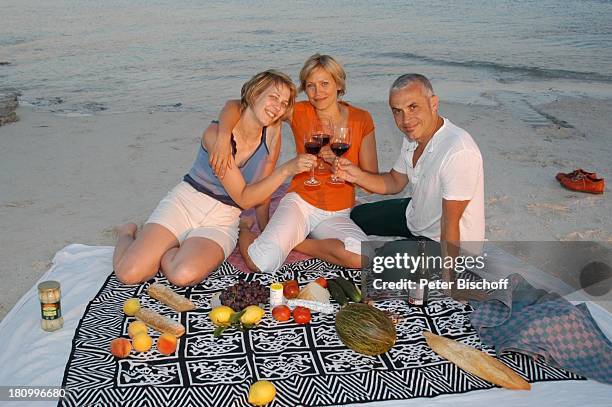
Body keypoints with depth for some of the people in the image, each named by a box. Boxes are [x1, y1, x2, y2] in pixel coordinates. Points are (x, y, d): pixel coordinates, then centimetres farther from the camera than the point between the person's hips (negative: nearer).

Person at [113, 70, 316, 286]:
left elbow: (263, 189, 9)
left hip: (222, 222, 3)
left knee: (184, 275, -30)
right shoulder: (217, 133, -17)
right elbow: (243, 198, -17)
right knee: (129, 273, -18)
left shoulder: (272, 133, -5)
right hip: (184, 203, -2)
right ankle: (128, 234, 19)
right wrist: (287, 169, -23)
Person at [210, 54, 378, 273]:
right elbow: (234, 105, -9)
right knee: (261, 262, -27)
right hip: (299, 202, -1)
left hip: (336, 215, 2)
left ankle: (293, 242, -7)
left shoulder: (361, 119, -1)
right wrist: (223, 138, -28)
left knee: (363, 258, -32)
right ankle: (244, 230, 9)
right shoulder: (299, 112, -5)